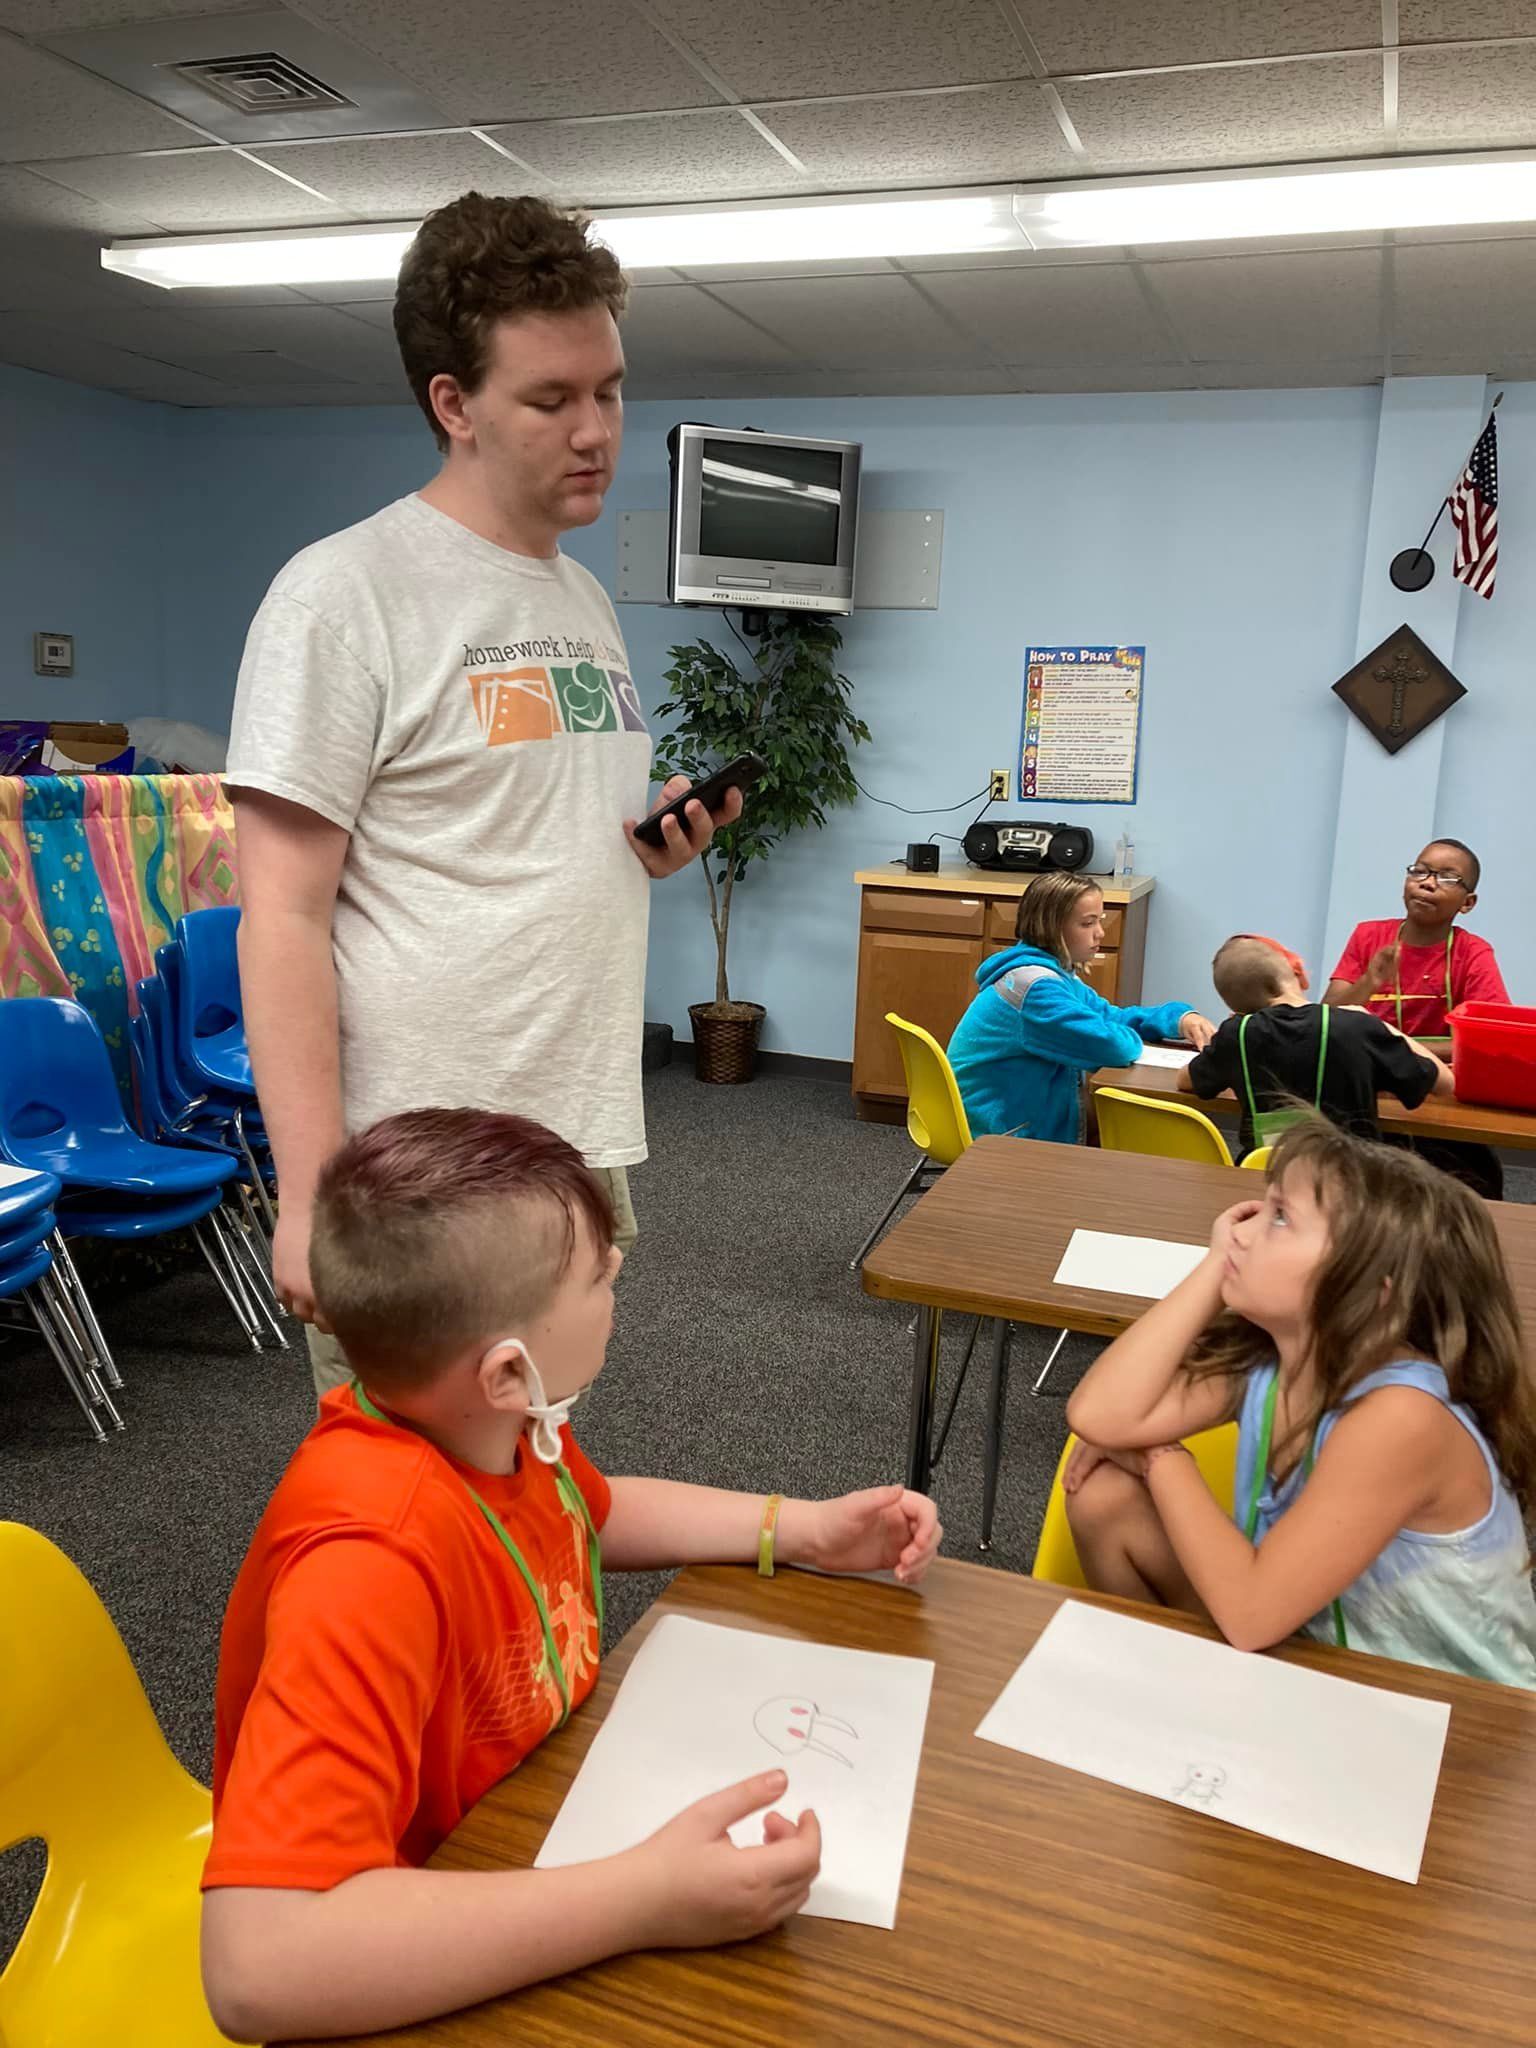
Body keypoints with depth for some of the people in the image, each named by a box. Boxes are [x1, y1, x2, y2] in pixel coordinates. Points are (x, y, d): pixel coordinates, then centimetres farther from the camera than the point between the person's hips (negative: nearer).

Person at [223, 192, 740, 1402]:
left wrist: (657, 849, 1)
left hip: (587, 1158, 7)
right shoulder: (345, 594, -11)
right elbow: (284, 918, -14)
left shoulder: (587, 600, 13)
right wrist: (311, 1197, -19)